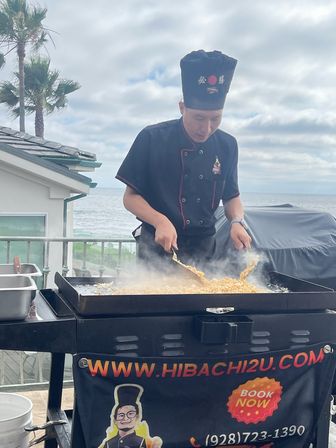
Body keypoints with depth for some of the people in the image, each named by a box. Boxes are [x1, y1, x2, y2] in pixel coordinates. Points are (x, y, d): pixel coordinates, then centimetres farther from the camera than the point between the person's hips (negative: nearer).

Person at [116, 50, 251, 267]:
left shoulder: (227, 146, -3)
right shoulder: (151, 139, -13)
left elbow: (231, 196, 8)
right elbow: (130, 196, -8)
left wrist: (237, 221, -13)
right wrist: (160, 221, -25)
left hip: (204, 248, 3)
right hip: (158, 246, -3)